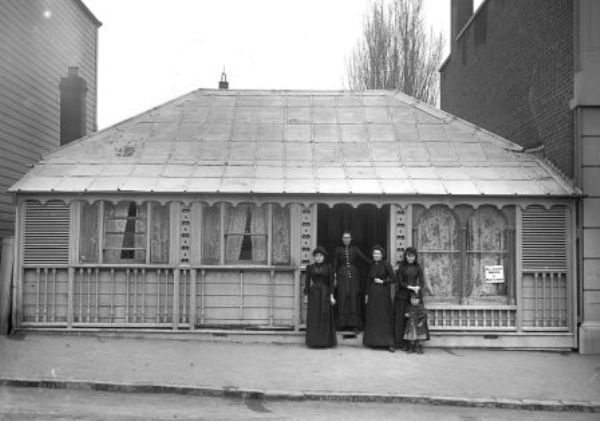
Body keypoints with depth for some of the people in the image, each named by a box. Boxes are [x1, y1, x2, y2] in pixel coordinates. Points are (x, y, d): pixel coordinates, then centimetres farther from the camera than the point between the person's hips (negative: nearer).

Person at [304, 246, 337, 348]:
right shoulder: (310, 267, 6)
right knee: (313, 317, -1)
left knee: (325, 317, -2)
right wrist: (306, 296, 0)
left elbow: (331, 282, 0)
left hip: (325, 294, -1)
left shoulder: (328, 268, 3)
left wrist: (331, 296, -8)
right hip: (313, 294, 1)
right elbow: (307, 282, 5)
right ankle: (314, 341, 3)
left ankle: (325, 341, 4)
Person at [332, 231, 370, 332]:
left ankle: (355, 324, -3)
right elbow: (335, 265, 6)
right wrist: (334, 277, 0)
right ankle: (343, 324, -2)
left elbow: (364, 259, -2)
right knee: (343, 299, -5)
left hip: (354, 277, 0)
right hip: (342, 277, 0)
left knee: (354, 299, -4)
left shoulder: (355, 249, 6)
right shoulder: (338, 250, 7)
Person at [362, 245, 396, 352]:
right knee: (373, 317, 4)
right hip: (372, 294, 5)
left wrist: (382, 281, -13)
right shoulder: (371, 266, 9)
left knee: (385, 317, -5)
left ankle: (389, 343, -4)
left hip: (383, 293, -5)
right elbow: (369, 280, 13)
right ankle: (374, 341, 11)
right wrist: (367, 294, 11)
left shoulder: (386, 265, -6)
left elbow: (393, 279, -8)